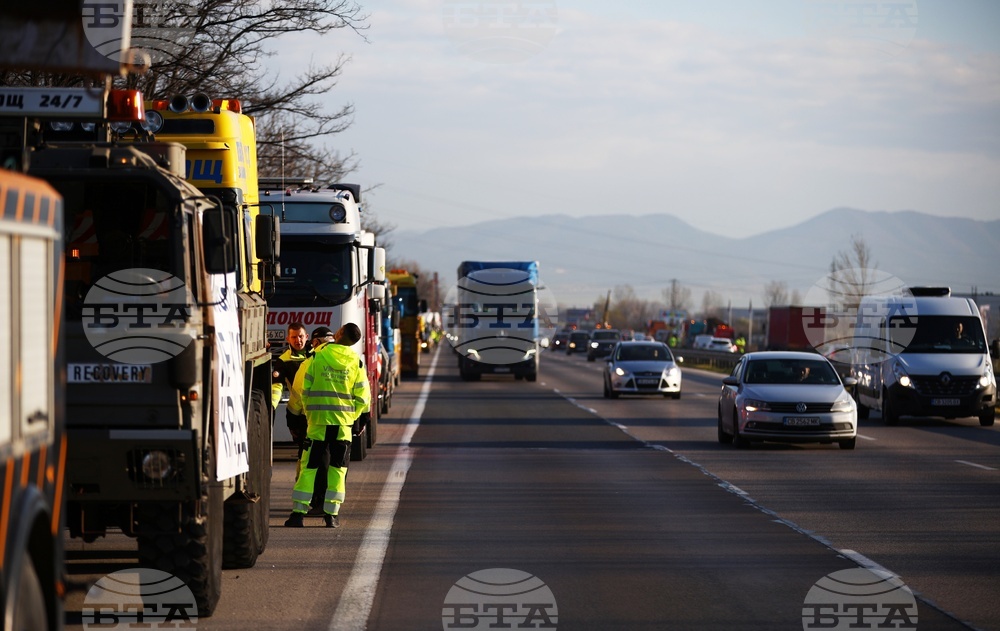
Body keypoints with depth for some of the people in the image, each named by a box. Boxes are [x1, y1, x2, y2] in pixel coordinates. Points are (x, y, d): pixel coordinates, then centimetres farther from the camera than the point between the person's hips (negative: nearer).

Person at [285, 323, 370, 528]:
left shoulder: (317, 357, -2)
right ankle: (331, 514, 4)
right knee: (337, 469, 8)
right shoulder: (356, 363, 0)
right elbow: (363, 397, 1)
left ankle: (298, 512, -3)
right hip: (343, 422, 1)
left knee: (309, 467, 3)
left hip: (318, 420, -1)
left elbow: (305, 390, 1)